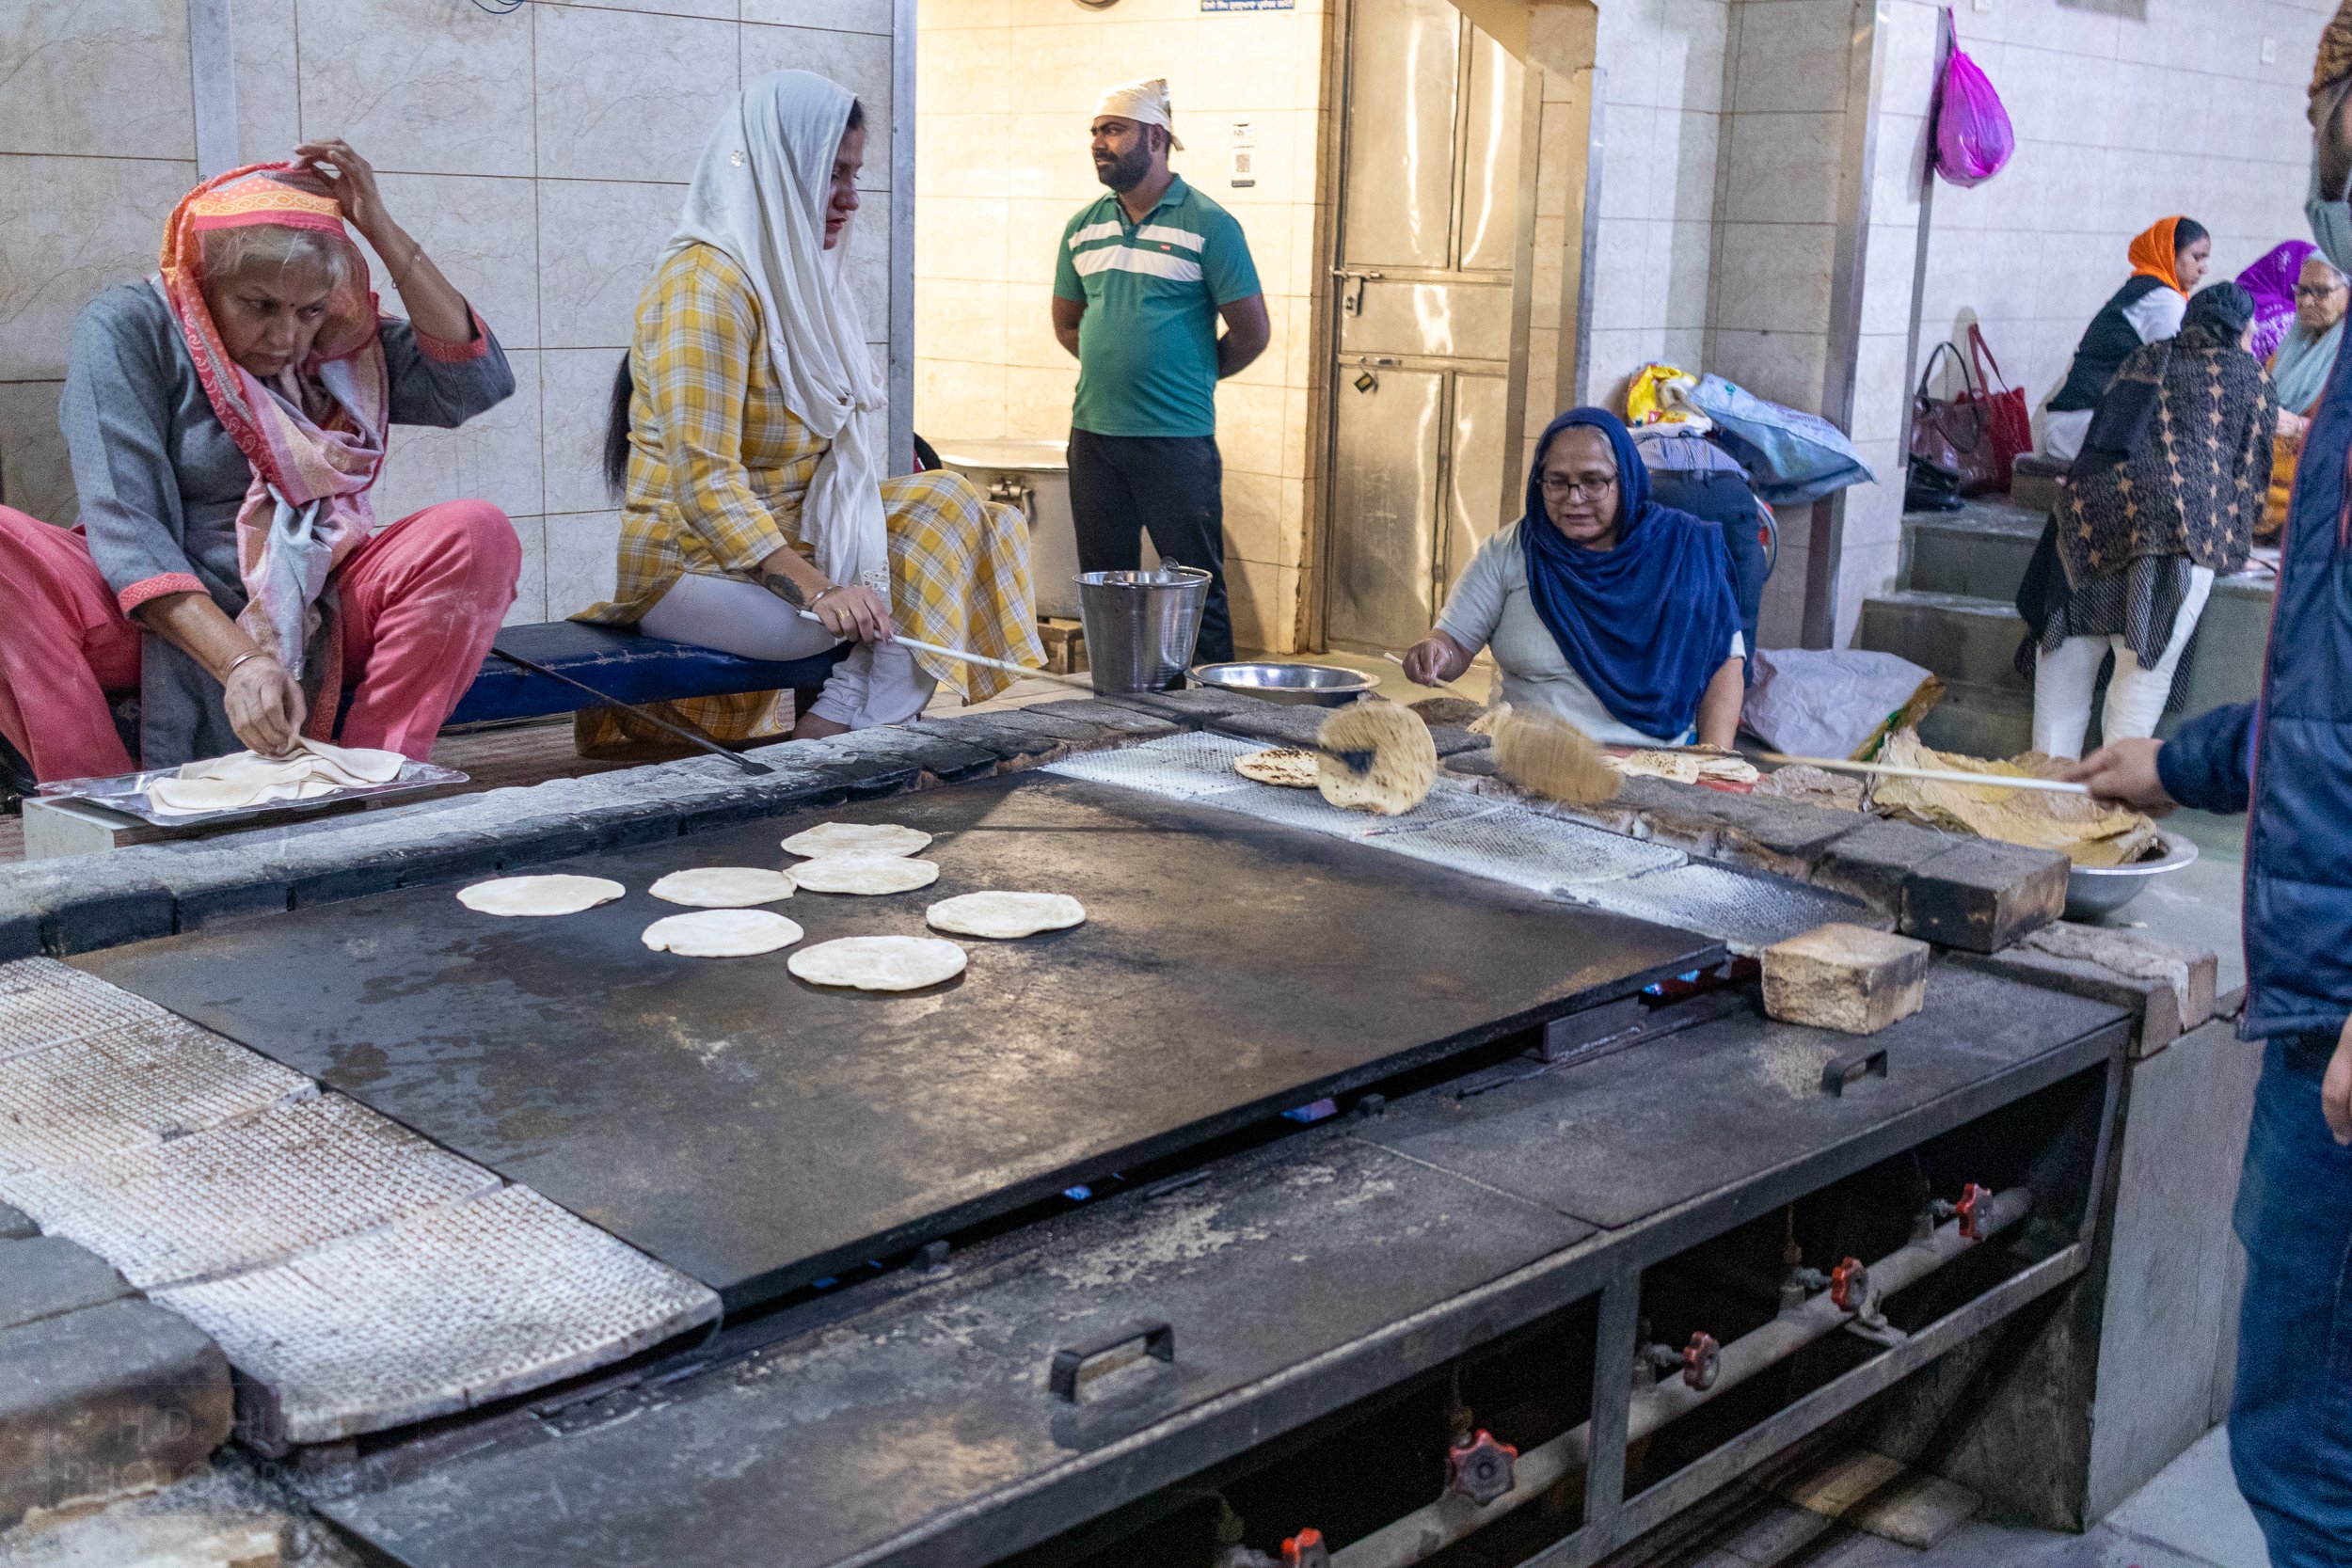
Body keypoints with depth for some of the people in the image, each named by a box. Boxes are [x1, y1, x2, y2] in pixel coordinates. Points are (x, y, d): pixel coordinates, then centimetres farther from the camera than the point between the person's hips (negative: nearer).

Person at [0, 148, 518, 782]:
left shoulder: (342, 343, 4)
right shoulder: (127, 328, -8)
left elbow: (479, 382, -9)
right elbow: (123, 523, -19)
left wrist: (384, 233, -14)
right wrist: (239, 659, -33)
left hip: (315, 622, 3)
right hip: (157, 615, -2)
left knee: (479, 533, -21)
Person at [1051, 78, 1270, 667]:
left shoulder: (1208, 225, -6)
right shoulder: (1083, 227, 10)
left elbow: (1251, 332, -4)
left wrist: (1192, 377, 6)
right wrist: (1116, 369, 12)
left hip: (1177, 437, -5)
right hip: (1093, 433, 5)